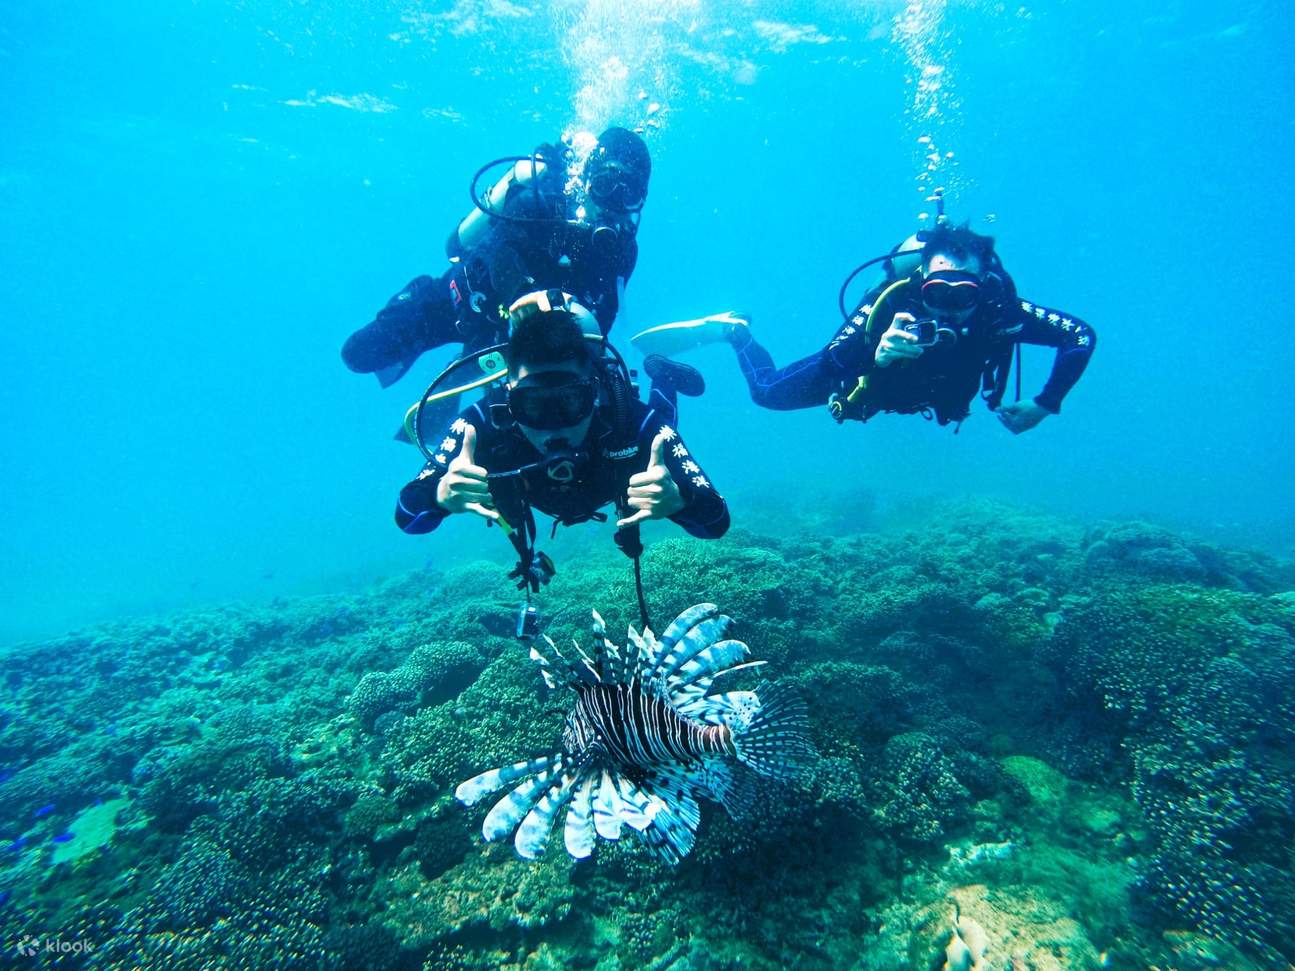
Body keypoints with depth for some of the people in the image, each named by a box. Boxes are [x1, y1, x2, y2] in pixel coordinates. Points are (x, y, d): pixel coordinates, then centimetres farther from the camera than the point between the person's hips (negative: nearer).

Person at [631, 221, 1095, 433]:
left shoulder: (1001, 312, -36)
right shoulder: (895, 301, -43)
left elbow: (1081, 336, -25)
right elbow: (829, 365, -50)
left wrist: (1044, 405, -28)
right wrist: (876, 354, -69)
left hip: (933, 393, 4)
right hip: (864, 367, -4)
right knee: (768, 391, 8)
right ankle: (732, 330, 33)